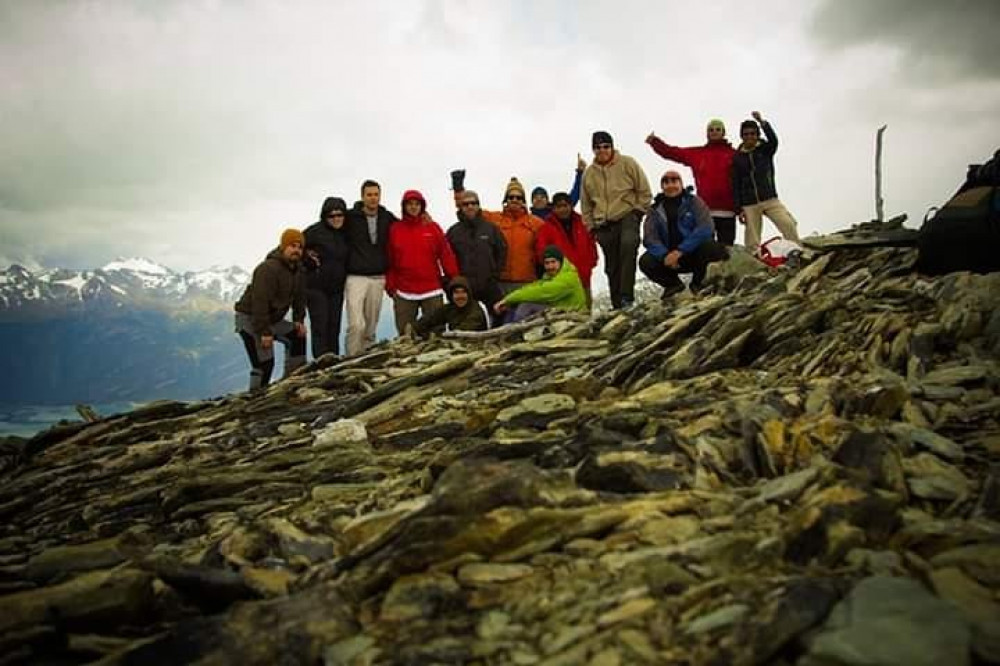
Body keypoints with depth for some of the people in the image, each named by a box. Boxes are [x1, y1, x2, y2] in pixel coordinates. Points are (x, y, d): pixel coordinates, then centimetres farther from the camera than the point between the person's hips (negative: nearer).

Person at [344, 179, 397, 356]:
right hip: (356, 277, -4)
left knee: (371, 328, 9)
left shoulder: (387, 218, 8)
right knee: (356, 324, -14)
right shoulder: (351, 217, -4)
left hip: (378, 278, 4)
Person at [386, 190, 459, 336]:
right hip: (404, 293, 1)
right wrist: (390, 286, -1)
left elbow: (446, 256, 2)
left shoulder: (433, 227, 3)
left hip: (432, 291, 0)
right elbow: (389, 260, 5)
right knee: (405, 335, 6)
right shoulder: (395, 229, 5)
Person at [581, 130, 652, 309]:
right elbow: (586, 204, 20)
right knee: (612, 267, 6)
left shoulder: (627, 163, 2)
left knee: (628, 245, -33)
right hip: (603, 225, 4)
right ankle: (618, 305, 15)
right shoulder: (589, 173, 12)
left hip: (627, 217, -4)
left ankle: (626, 296, -32)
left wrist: (637, 212, -5)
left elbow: (644, 191, 4)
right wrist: (590, 225, 12)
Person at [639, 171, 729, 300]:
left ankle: (697, 283, -3)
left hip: (694, 254, -2)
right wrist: (665, 255, -29)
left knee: (710, 247, -33)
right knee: (645, 262, -25)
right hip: (669, 256, 2)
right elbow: (650, 238, -8)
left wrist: (680, 251, -28)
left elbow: (705, 228, -18)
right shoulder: (656, 209, 3)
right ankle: (674, 284, 5)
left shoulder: (694, 202, -3)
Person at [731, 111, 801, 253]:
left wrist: (762, 122, -32)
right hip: (749, 205, 0)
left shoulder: (765, 149, 7)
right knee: (752, 242, -1)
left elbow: (773, 139, -18)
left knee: (789, 224, -19)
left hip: (770, 199, 0)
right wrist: (739, 209, -1)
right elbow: (736, 185, 5)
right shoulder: (737, 157, 7)